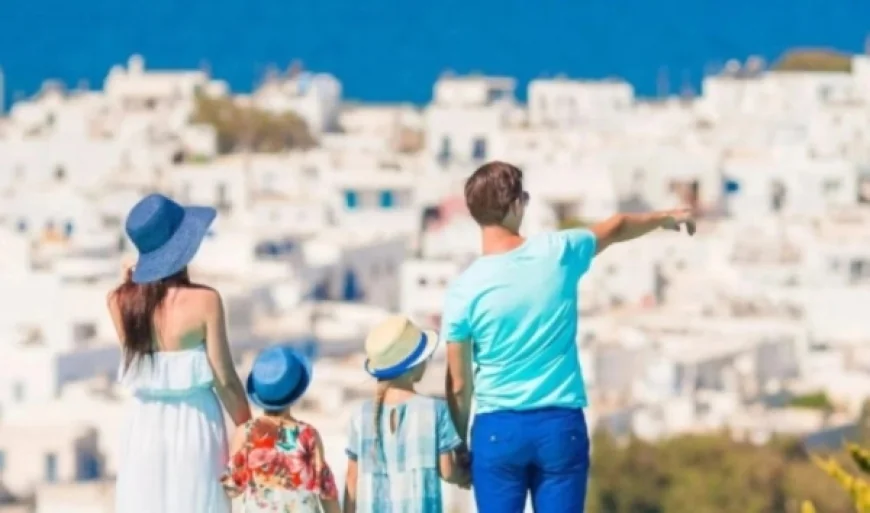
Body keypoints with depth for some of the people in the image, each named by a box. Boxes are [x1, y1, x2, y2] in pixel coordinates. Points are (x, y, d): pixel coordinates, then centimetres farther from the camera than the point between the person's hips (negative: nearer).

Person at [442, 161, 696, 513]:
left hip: (497, 429, -1)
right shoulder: (558, 253, -4)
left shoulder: (464, 289, -9)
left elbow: (459, 385, -3)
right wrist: (666, 218, 40)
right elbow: (617, 228, 20)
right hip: (561, 425, 1)